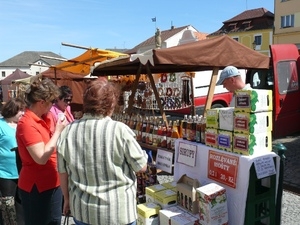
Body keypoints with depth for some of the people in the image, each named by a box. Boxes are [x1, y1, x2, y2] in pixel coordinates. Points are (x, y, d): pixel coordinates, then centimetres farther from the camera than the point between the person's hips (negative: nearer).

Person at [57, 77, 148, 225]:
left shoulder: (68, 131, -8)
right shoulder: (120, 130, -20)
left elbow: (63, 172, 2)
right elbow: (142, 167, -10)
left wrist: (67, 199, 18)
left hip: (82, 210, 3)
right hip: (117, 212, -3)